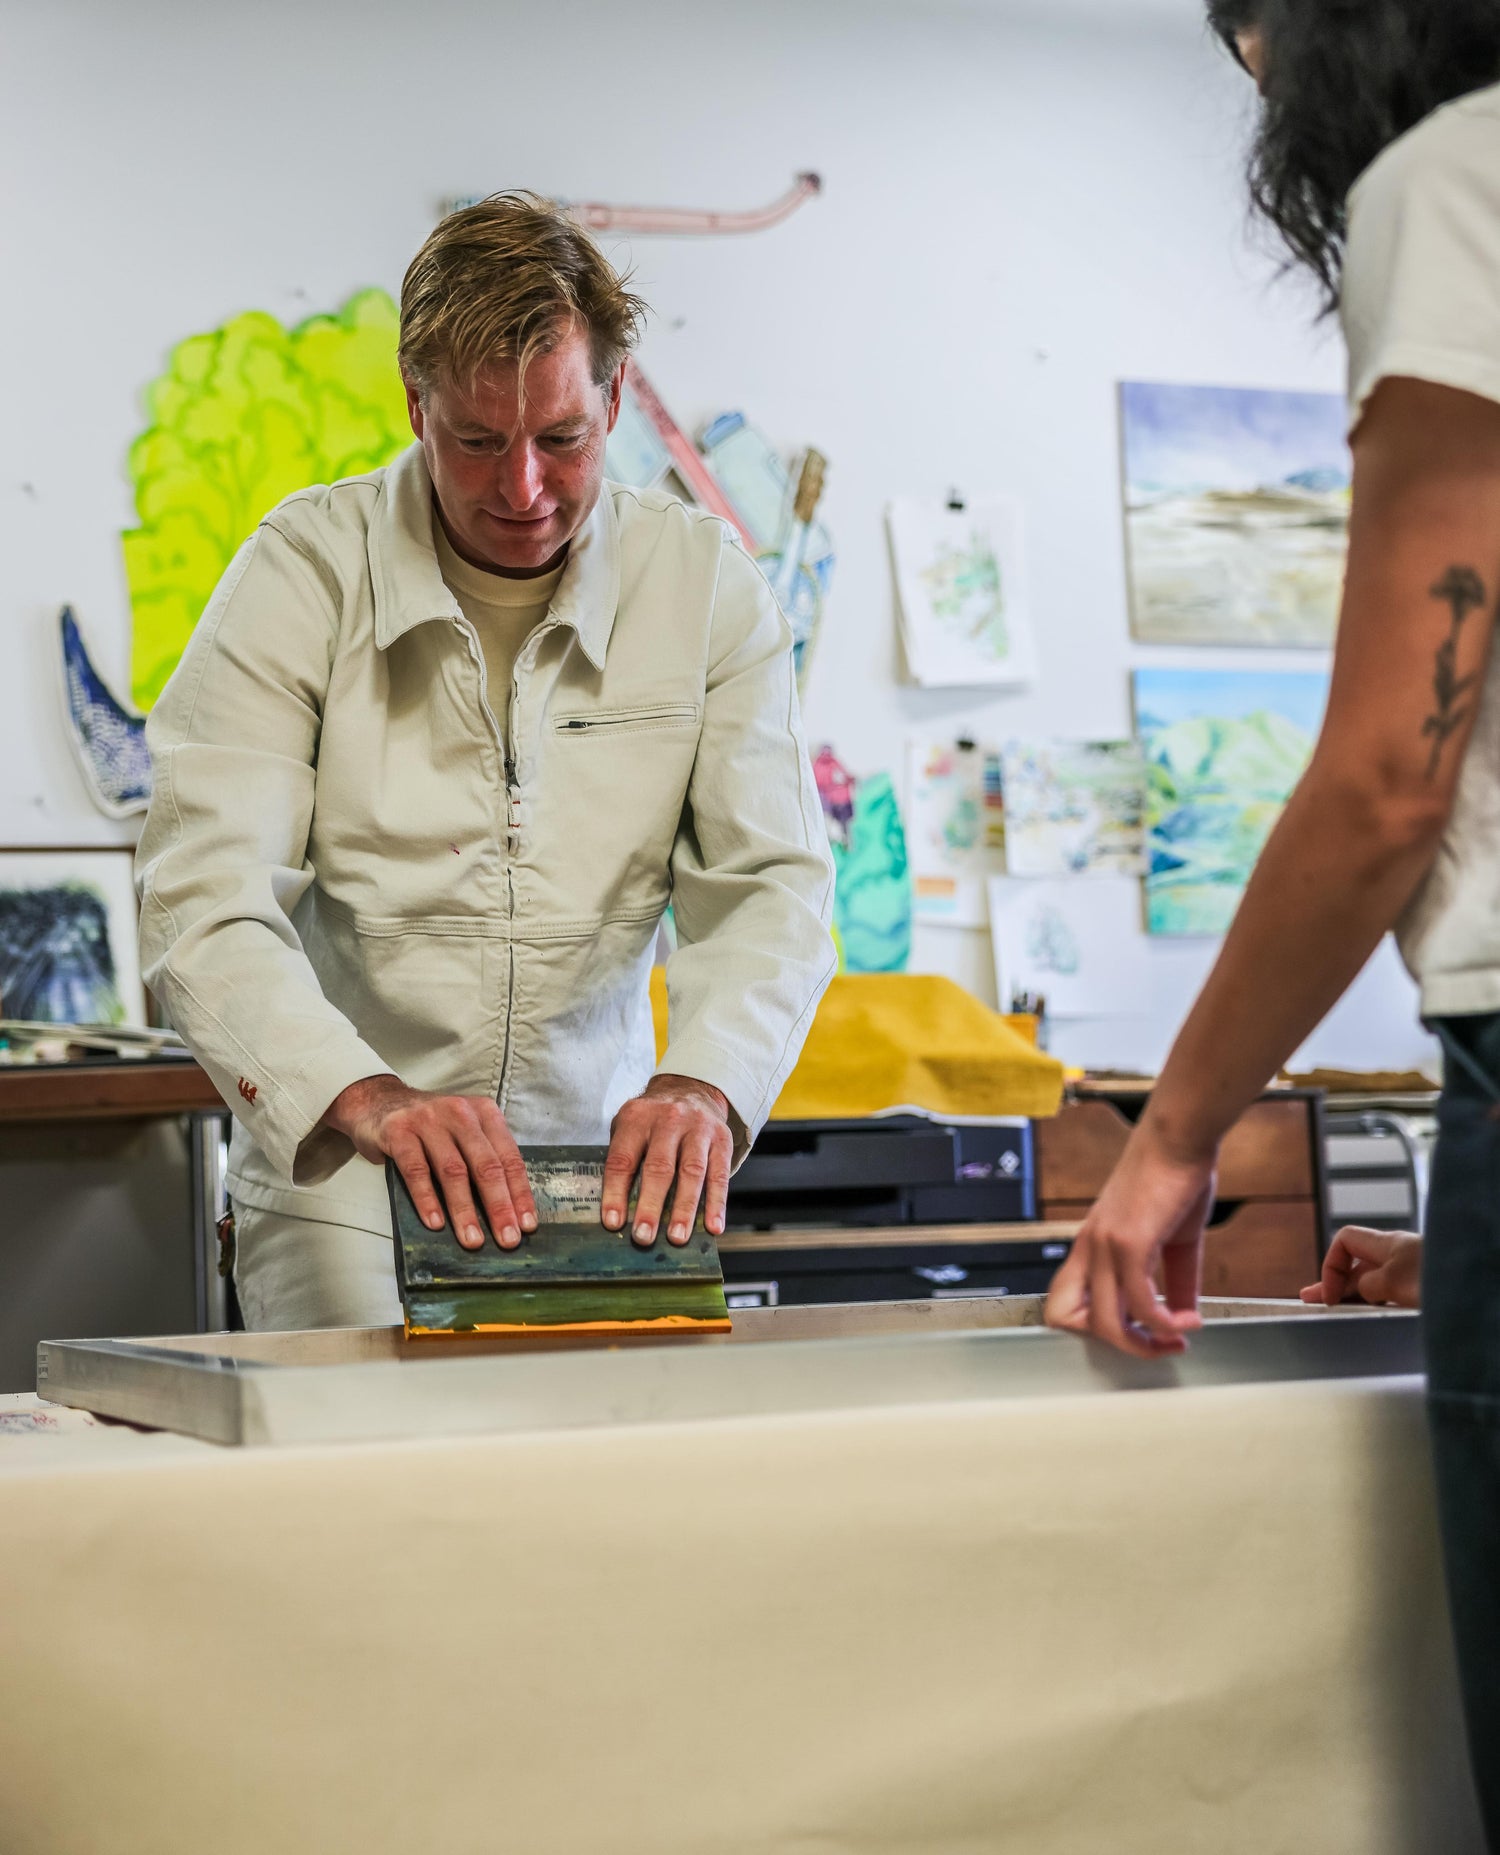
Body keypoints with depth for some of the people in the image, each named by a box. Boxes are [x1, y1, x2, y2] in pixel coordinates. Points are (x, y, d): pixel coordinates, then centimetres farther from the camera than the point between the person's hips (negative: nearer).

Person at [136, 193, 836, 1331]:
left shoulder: (707, 587, 0)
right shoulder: (307, 571, -7)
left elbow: (771, 884, -5)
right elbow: (202, 898, -16)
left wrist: (703, 1082, -28)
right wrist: (369, 1099, -35)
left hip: (603, 1172, 2)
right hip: (340, 1183, -2)